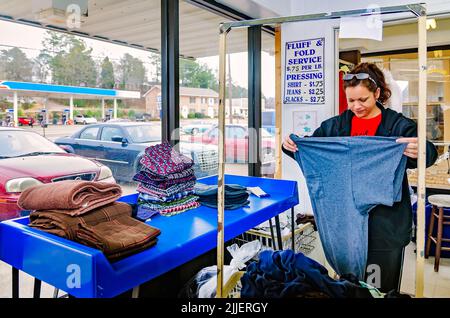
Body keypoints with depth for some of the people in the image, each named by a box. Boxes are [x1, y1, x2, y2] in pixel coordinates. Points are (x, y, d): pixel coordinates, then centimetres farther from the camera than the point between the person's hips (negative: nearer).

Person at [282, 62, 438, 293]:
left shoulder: (399, 125, -6)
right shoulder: (335, 125, 4)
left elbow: (429, 153, -16)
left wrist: (419, 151, -39)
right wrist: (291, 145, -12)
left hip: (386, 222, -2)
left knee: (384, 287, 14)